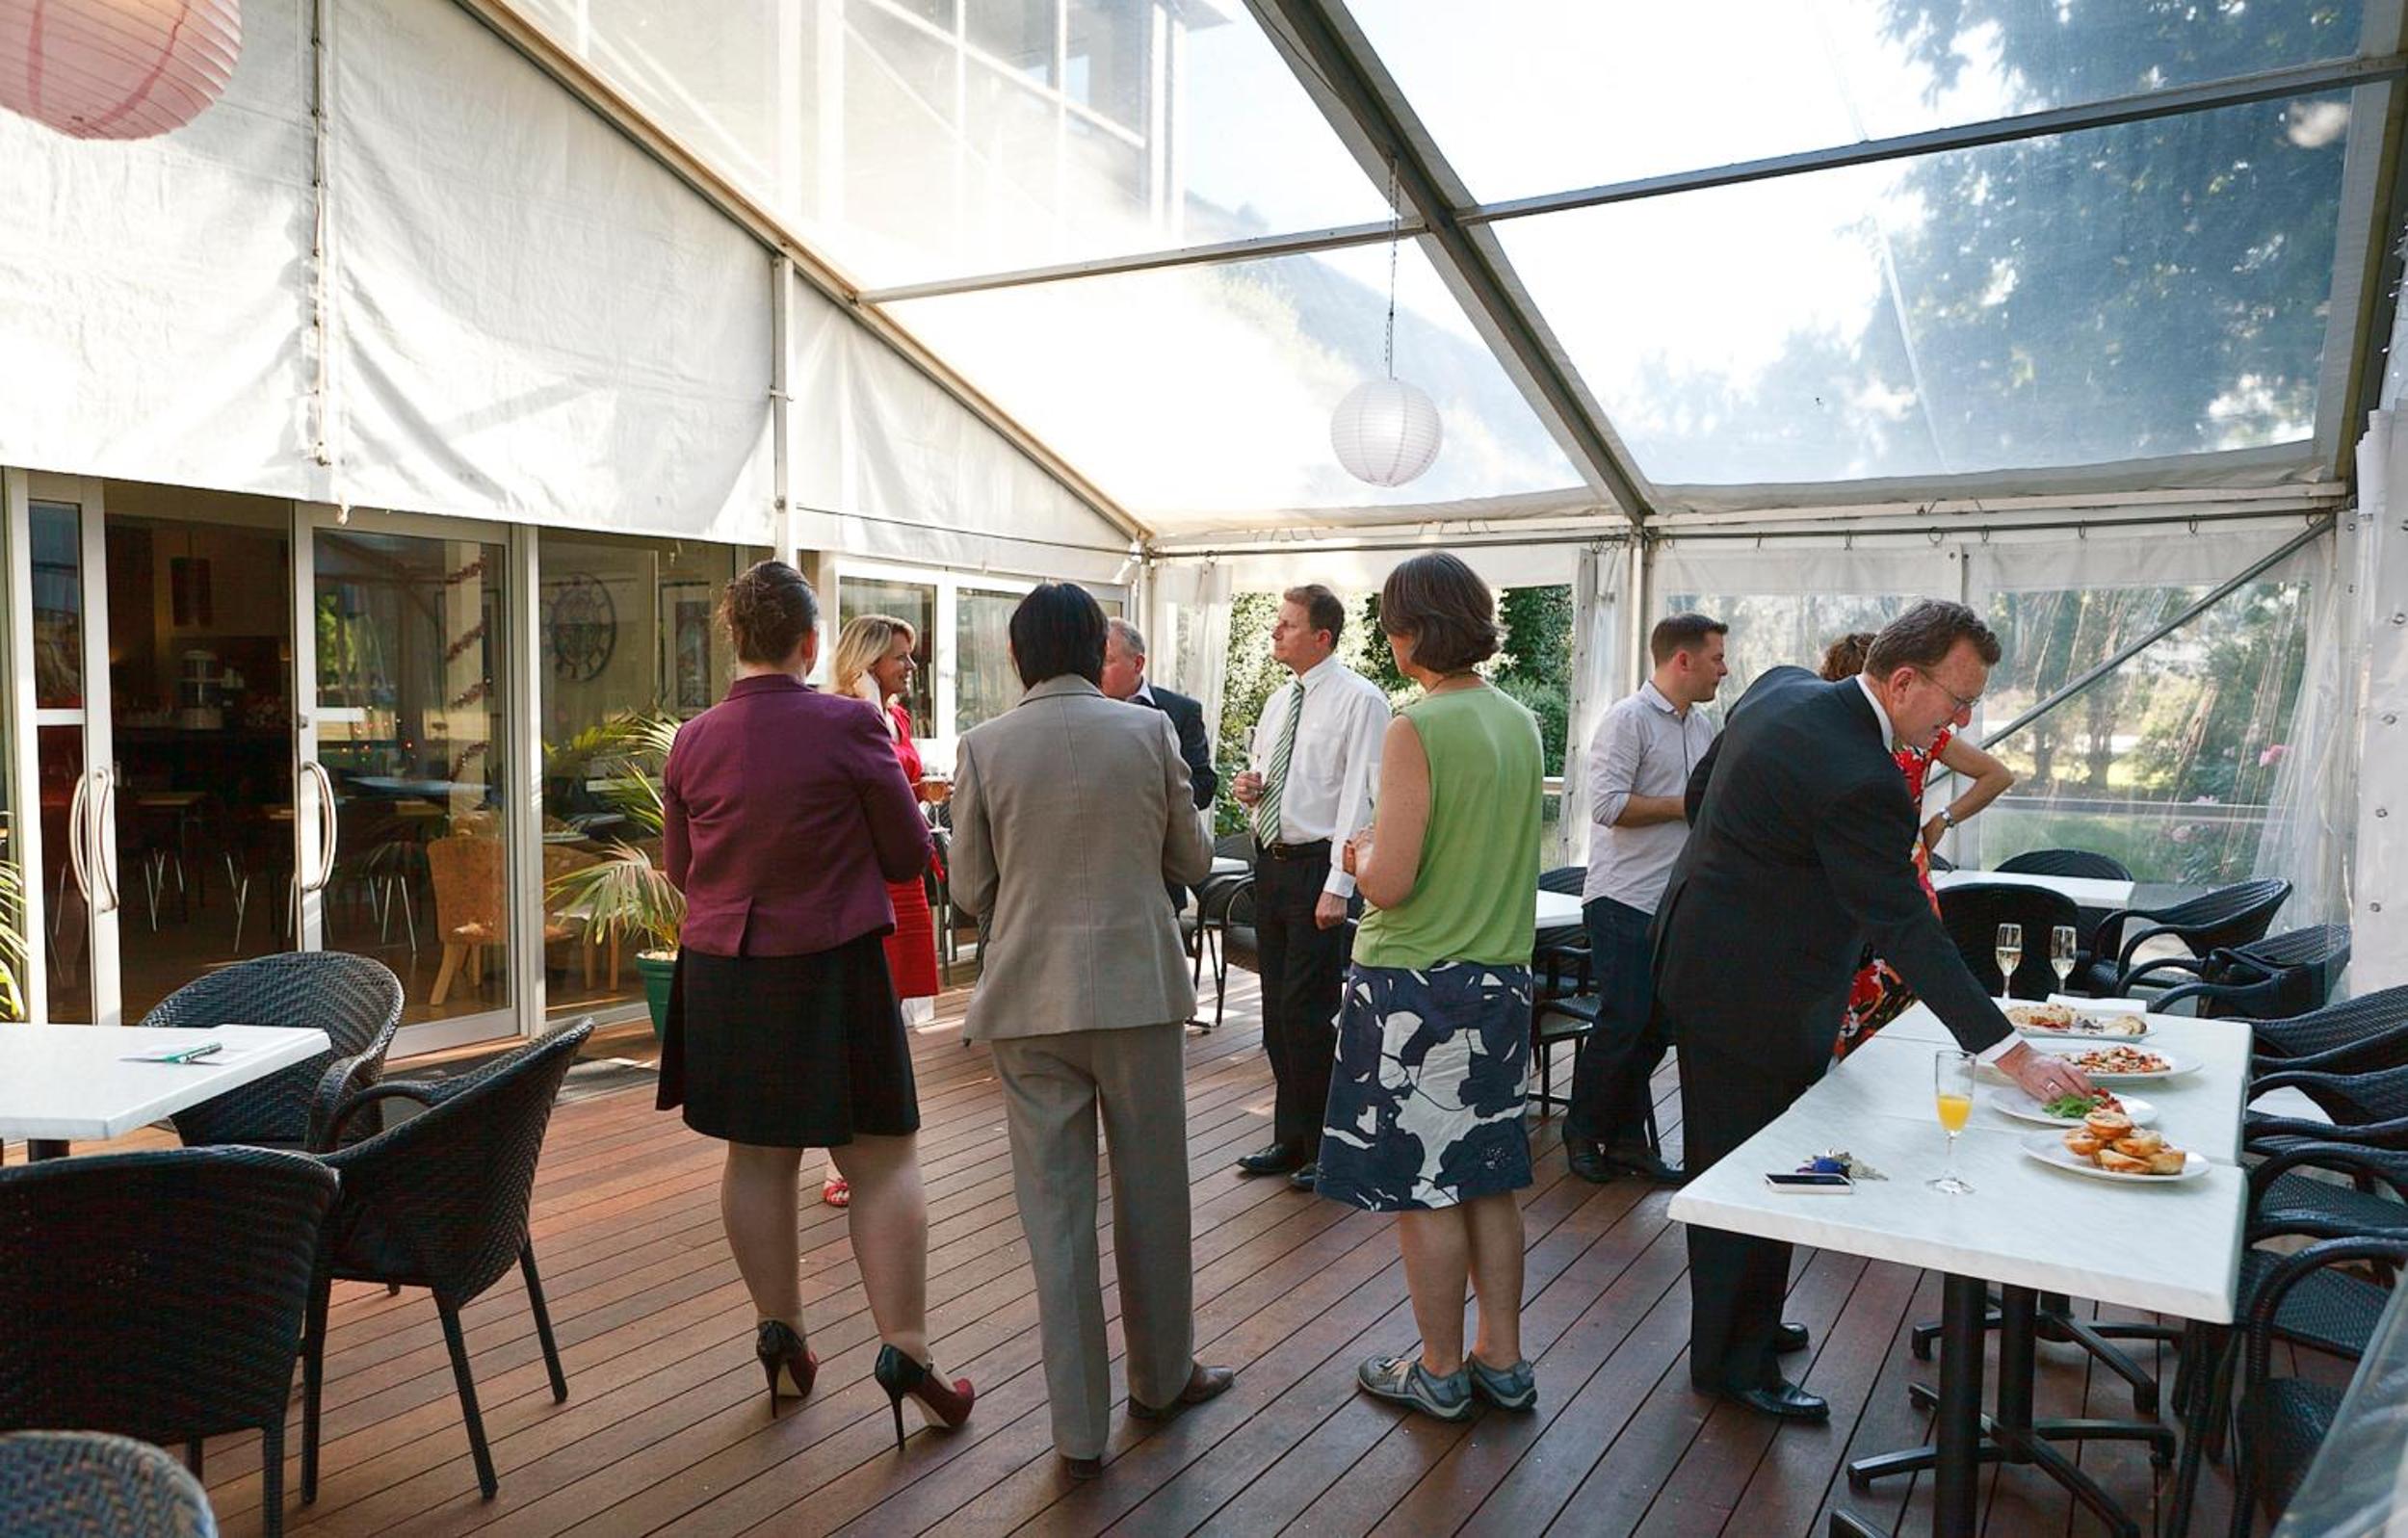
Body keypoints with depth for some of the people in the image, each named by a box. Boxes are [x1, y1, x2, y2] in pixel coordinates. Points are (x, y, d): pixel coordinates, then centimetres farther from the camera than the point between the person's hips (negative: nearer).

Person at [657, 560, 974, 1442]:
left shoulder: (692, 742, -1)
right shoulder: (849, 726, -13)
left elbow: (680, 868, 11)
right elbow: (910, 855, -5)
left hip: (722, 971, 5)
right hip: (832, 968, -4)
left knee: (756, 1156, 13)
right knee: (882, 1157, 3)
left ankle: (780, 1336, 24)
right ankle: (903, 1346, 2)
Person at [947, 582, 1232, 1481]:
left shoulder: (983, 747, -4)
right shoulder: (1149, 731, -4)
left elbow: (970, 890, 1)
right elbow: (1193, 861, 4)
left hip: (1030, 1000, 0)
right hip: (1138, 989, 0)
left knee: (1055, 1209, 8)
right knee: (1152, 1194, 16)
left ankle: (1079, 1430, 15)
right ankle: (1160, 1379, 34)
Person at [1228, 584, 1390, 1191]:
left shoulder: (1359, 700, -10)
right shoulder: (1278, 703, 14)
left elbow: (1362, 797, -16)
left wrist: (1338, 887, -21)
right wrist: (1249, 792, 0)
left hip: (1318, 867, -8)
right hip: (1270, 861, 8)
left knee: (1309, 1010, -4)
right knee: (1277, 1008, 13)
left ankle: (1326, 1146, 13)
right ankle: (1290, 1137, 27)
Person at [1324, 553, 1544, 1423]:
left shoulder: (1417, 729, -18)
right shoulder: (1519, 722, 6)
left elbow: (1390, 884, -20)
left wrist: (1361, 856, 1)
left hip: (1418, 985, -7)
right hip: (1502, 976, 8)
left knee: (1421, 1186, 6)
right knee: (1488, 1178, 16)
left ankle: (1440, 1373, 20)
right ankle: (1502, 1362, 27)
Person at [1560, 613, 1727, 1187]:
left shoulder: (1703, 726, 15)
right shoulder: (1628, 719, -11)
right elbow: (1608, 804, -21)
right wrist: (1686, 806, -15)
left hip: (1675, 902, 8)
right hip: (1625, 900, -8)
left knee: (1656, 1025, 10)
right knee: (1623, 1022, -4)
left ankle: (1626, 1138, 22)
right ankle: (1581, 1133, 14)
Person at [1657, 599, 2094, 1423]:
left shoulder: (1781, 686, 0)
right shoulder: (1858, 779, -28)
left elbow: (1700, 793, 12)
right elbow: (1907, 933, -26)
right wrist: (2013, 1055, -21)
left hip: (1701, 948, 10)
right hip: (1751, 994, -10)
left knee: (1734, 1161, 22)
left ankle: (1741, 1321, 39)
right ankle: (1734, 1362, 20)